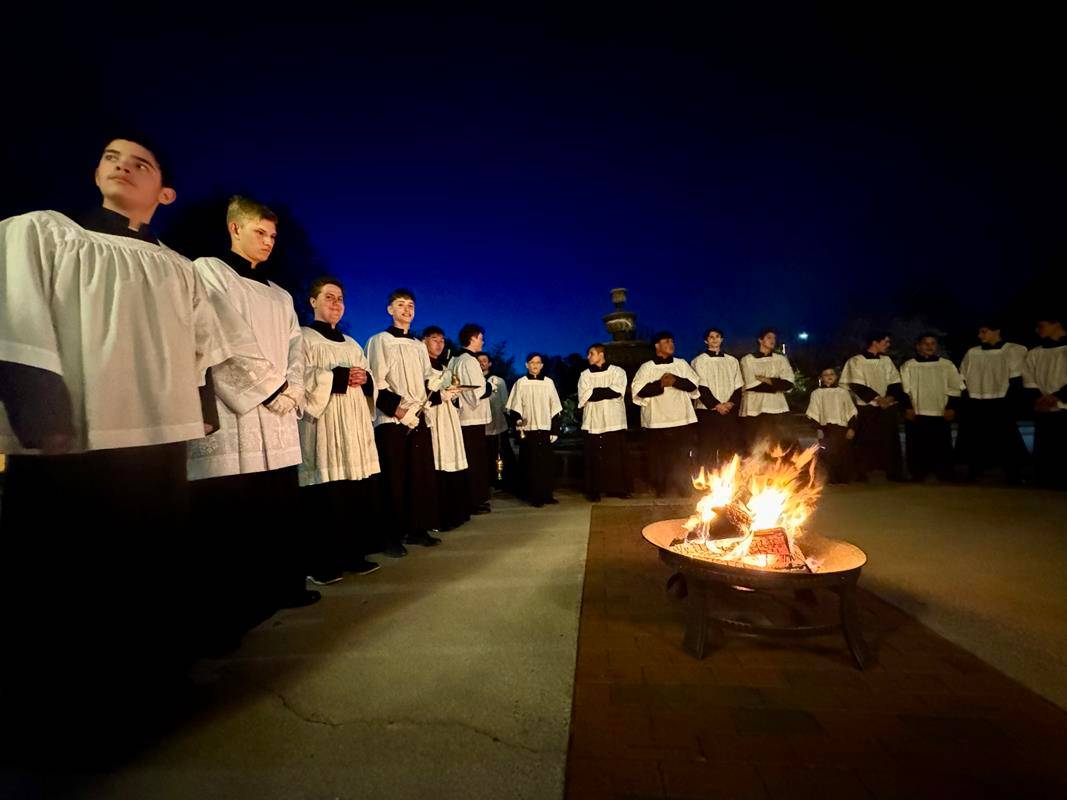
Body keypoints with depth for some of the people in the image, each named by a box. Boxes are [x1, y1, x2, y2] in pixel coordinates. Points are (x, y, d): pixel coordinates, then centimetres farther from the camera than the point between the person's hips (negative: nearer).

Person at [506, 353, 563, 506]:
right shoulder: (521, 383, 1)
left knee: (547, 463, 5)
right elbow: (514, 407, -2)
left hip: (545, 430, 2)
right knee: (530, 464, 1)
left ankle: (546, 494, 17)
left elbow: (555, 408, 8)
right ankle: (533, 496, 9)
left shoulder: (549, 383, 7)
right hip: (528, 430, -2)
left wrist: (555, 430, 4)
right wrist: (517, 419, -21)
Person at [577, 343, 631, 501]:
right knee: (594, 458, 1)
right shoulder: (585, 375, 13)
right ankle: (594, 490, 8)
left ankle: (619, 488, 11)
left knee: (617, 457, 1)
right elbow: (584, 396, -2)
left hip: (614, 421, -1)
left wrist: (595, 392, -6)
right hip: (593, 422, 1)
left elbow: (617, 391, -10)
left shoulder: (617, 371, 7)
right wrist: (606, 392, -7)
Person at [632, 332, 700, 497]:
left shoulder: (682, 364, 12)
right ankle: (659, 488, 18)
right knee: (658, 456, 4)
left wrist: (675, 380, -10)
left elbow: (693, 385, 4)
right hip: (656, 420, -2)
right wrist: (660, 384, -15)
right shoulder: (647, 367, 2)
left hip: (682, 419, 2)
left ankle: (684, 487, 19)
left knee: (682, 456, 6)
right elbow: (639, 391, -7)